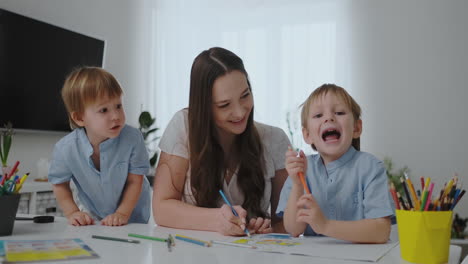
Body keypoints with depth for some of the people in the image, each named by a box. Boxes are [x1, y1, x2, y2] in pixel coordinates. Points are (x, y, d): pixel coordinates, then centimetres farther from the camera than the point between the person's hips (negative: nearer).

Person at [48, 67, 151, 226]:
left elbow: (135, 181, -11)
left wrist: (123, 213, -16)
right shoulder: (65, 148, -17)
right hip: (93, 219, 0)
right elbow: (60, 184, 1)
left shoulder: (133, 139, -21)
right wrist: (72, 213, -9)